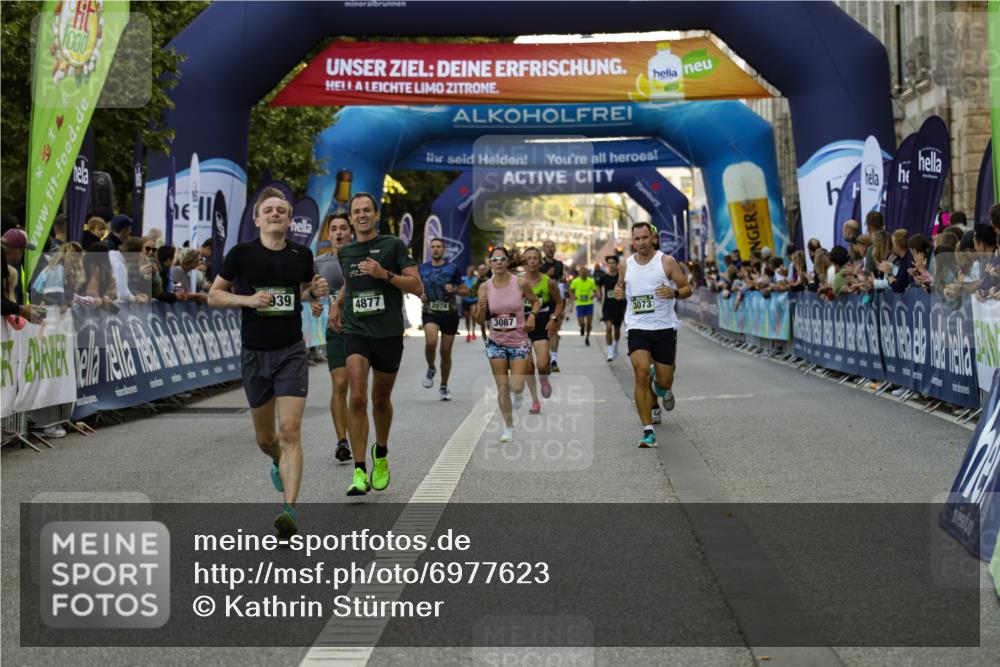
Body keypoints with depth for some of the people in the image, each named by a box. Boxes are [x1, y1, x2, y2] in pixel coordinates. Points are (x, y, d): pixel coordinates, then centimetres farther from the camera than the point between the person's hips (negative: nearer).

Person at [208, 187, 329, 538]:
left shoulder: (301, 254, 2)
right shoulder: (242, 253, -6)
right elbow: (213, 296, 0)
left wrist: (316, 291, -3)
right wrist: (248, 299, -16)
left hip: (291, 353, 0)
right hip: (254, 354, 0)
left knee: (290, 431, -13)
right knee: (265, 438, 13)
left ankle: (290, 509, -15)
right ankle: (279, 462, 49)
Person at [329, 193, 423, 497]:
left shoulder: (394, 245, -2)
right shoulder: (345, 252, 10)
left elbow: (417, 287, -7)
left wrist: (385, 274, -18)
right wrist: (337, 303, 16)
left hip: (389, 334, -1)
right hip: (355, 332, 2)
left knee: (381, 400, 12)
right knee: (357, 398, -16)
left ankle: (381, 454, 40)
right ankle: (360, 473, -15)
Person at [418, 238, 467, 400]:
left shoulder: (452, 269, 3)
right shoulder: (422, 269, 7)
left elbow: (466, 291, 6)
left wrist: (454, 289, -13)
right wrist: (420, 295, -1)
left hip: (449, 313, 0)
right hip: (430, 313, 0)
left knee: (446, 352, 5)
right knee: (430, 341, -28)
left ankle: (444, 387, 22)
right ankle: (431, 369, 1)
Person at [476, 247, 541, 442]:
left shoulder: (521, 283, -10)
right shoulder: (485, 287, -5)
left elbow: (535, 301, 8)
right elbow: (480, 320, -1)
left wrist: (532, 315, -11)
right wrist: (481, 309, -22)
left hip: (519, 341, -2)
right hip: (496, 343, 2)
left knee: (516, 388, -6)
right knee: (502, 387, 1)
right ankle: (508, 427, 16)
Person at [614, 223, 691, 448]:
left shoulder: (667, 262, -3)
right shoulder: (626, 266, 6)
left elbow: (687, 289, -1)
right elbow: (621, 287, 22)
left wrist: (674, 293, -23)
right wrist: (618, 292, -3)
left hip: (664, 328, -1)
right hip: (637, 328, 1)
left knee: (663, 381, 4)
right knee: (641, 374, -19)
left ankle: (667, 390, 46)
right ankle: (648, 431, -13)